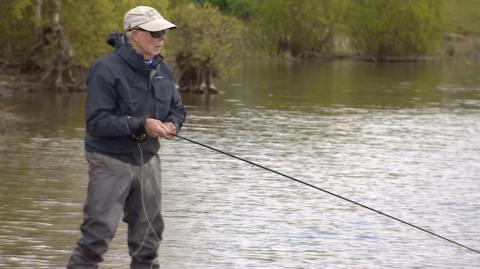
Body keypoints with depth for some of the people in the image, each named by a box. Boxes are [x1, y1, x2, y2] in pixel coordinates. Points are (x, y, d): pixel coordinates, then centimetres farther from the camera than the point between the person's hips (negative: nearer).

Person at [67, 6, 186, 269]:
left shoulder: (162, 70, 7)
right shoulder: (106, 69, -16)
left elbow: (177, 108, 17)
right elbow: (97, 121, -21)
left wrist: (172, 124, -7)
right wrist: (140, 126, -29)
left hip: (147, 160, 7)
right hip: (110, 161, -7)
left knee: (148, 234, 14)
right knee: (98, 233, -9)